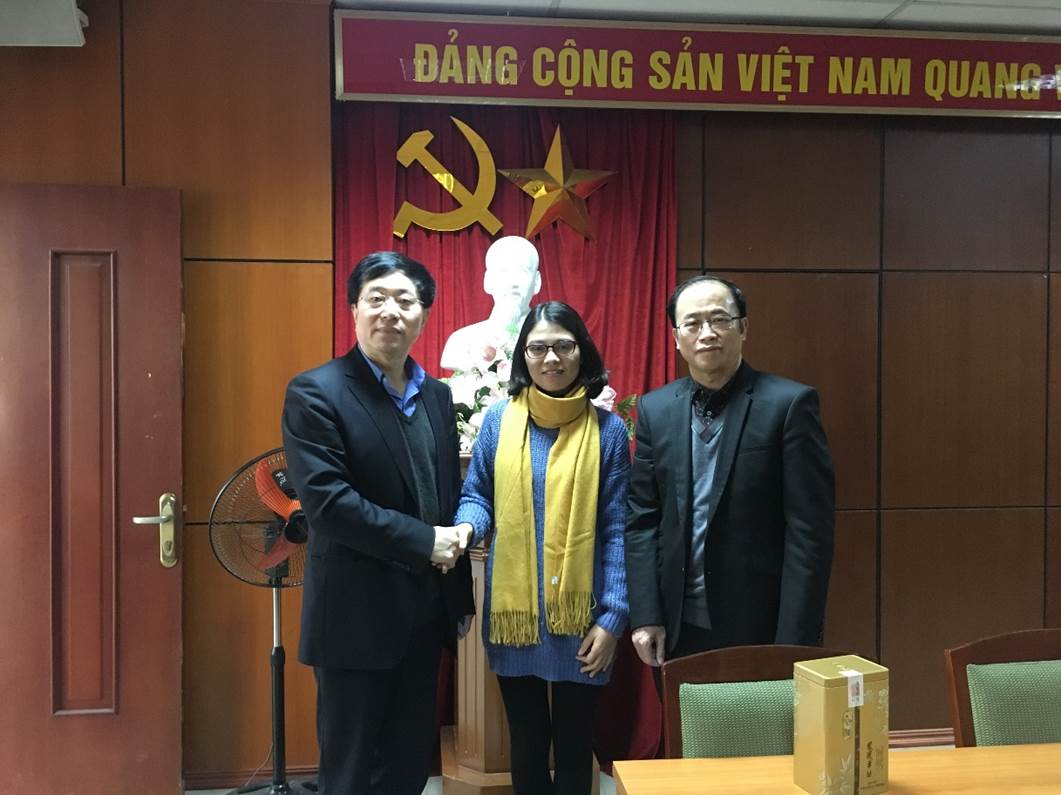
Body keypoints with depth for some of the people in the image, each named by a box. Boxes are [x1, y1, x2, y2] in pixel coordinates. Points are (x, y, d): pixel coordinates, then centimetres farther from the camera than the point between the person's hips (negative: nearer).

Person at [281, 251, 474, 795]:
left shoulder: (437, 395, 8)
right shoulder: (315, 393, -12)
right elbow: (327, 502, -21)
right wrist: (424, 543, -18)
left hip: (425, 612, 6)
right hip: (358, 616, -6)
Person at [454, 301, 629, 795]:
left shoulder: (607, 428, -5)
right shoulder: (499, 419, -1)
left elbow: (616, 530, -5)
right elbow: (477, 495, 7)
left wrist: (613, 618, -10)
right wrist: (468, 526, -17)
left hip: (580, 615, -1)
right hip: (513, 611, 2)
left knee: (573, 742, 16)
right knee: (526, 742, 17)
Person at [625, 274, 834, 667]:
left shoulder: (789, 403, -8)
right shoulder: (655, 409, 4)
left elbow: (810, 529, -11)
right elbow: (642, 519, 4)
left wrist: (794, 641, -13)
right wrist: (645, 616, -1)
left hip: (760, 625, -3)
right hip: (677, 629, 4)